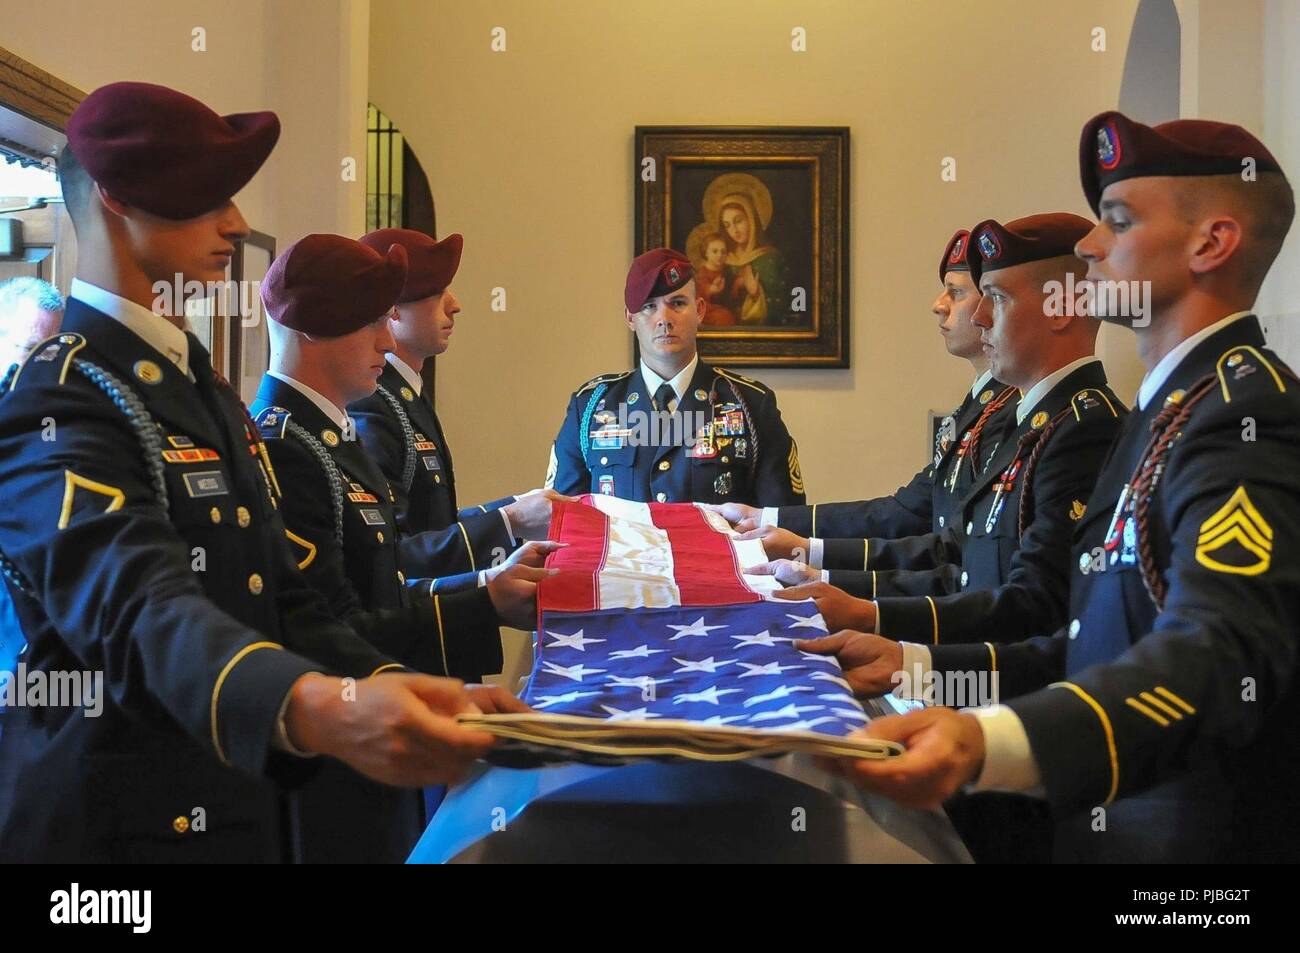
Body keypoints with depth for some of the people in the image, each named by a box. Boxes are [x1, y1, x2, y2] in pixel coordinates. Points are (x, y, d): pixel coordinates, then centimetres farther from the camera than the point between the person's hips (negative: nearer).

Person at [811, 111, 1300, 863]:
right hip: (1113, 827, 9)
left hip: (1201, 837, -9)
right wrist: (912, 662, 4)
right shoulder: (1174, 406, 13)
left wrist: (991, 743, -53)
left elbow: (1218, 656, -36)